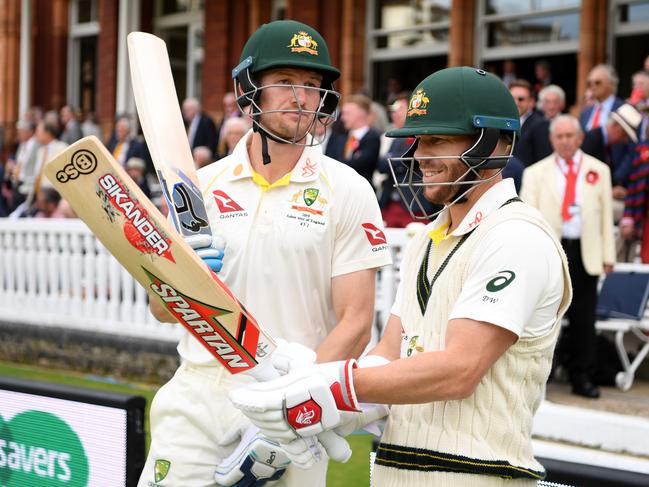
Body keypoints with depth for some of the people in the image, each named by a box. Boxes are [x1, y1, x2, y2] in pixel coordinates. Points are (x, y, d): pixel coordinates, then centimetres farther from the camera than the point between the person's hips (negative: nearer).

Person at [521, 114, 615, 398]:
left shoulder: (599, 171, 10)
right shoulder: (535, 173, 8)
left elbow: (606, 213, 8)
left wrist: (607, 255, 3)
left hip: (585, 252, 1)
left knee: (583, 318, 4)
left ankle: (582, 378, 13)